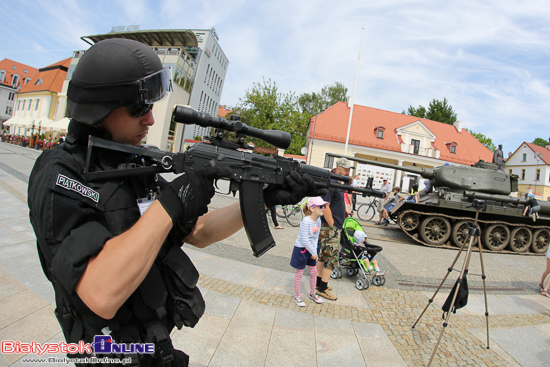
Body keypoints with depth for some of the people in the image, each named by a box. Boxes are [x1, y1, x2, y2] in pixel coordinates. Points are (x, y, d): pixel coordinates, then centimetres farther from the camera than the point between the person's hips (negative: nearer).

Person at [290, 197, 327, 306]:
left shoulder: (318, 220, -1)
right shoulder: (306, 221, -26)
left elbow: (316, 237, 5)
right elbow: (304, 240, -25)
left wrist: (315, 251, -2)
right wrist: (313, 252, -16)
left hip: (311, 250, 7)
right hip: (301, 249, -7)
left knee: (314, 272, 16)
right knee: (299, 273, 7)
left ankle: (312, 293, 37)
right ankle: (296, 296, 23)